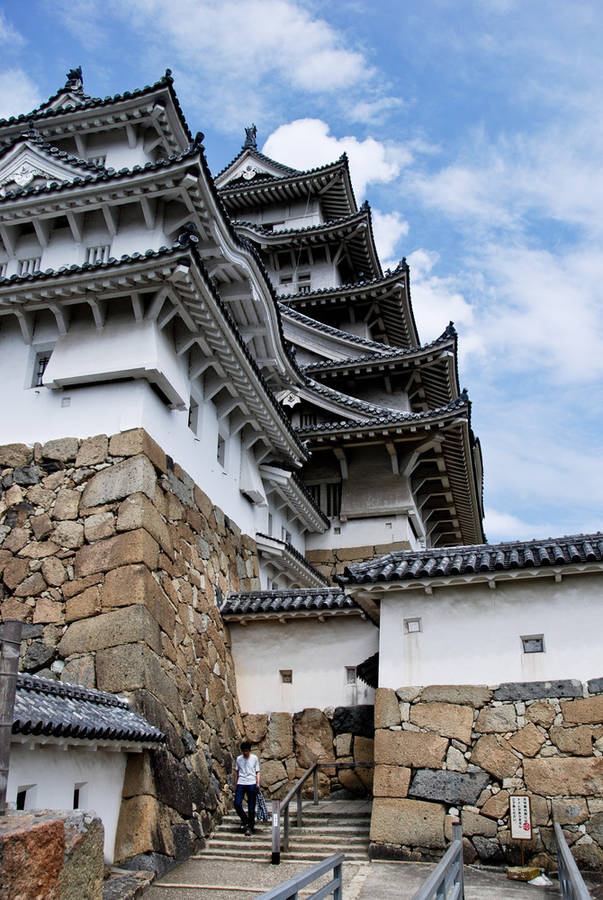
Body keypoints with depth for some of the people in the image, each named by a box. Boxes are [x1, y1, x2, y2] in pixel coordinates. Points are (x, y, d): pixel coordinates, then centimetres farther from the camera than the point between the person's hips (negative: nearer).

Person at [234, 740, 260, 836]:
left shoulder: (254, 758, 4)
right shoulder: (238, 759, 9)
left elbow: (257, 772, 6)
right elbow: (236, 772, 17)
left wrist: (258, 784, -4)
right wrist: (235, 785, 17)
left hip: (251, 784, -2)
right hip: (241, 784, 2)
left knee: (251, 807, 0)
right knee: (237, 804, -11)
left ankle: (250, 827, 12)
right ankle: (244, 820, 12)